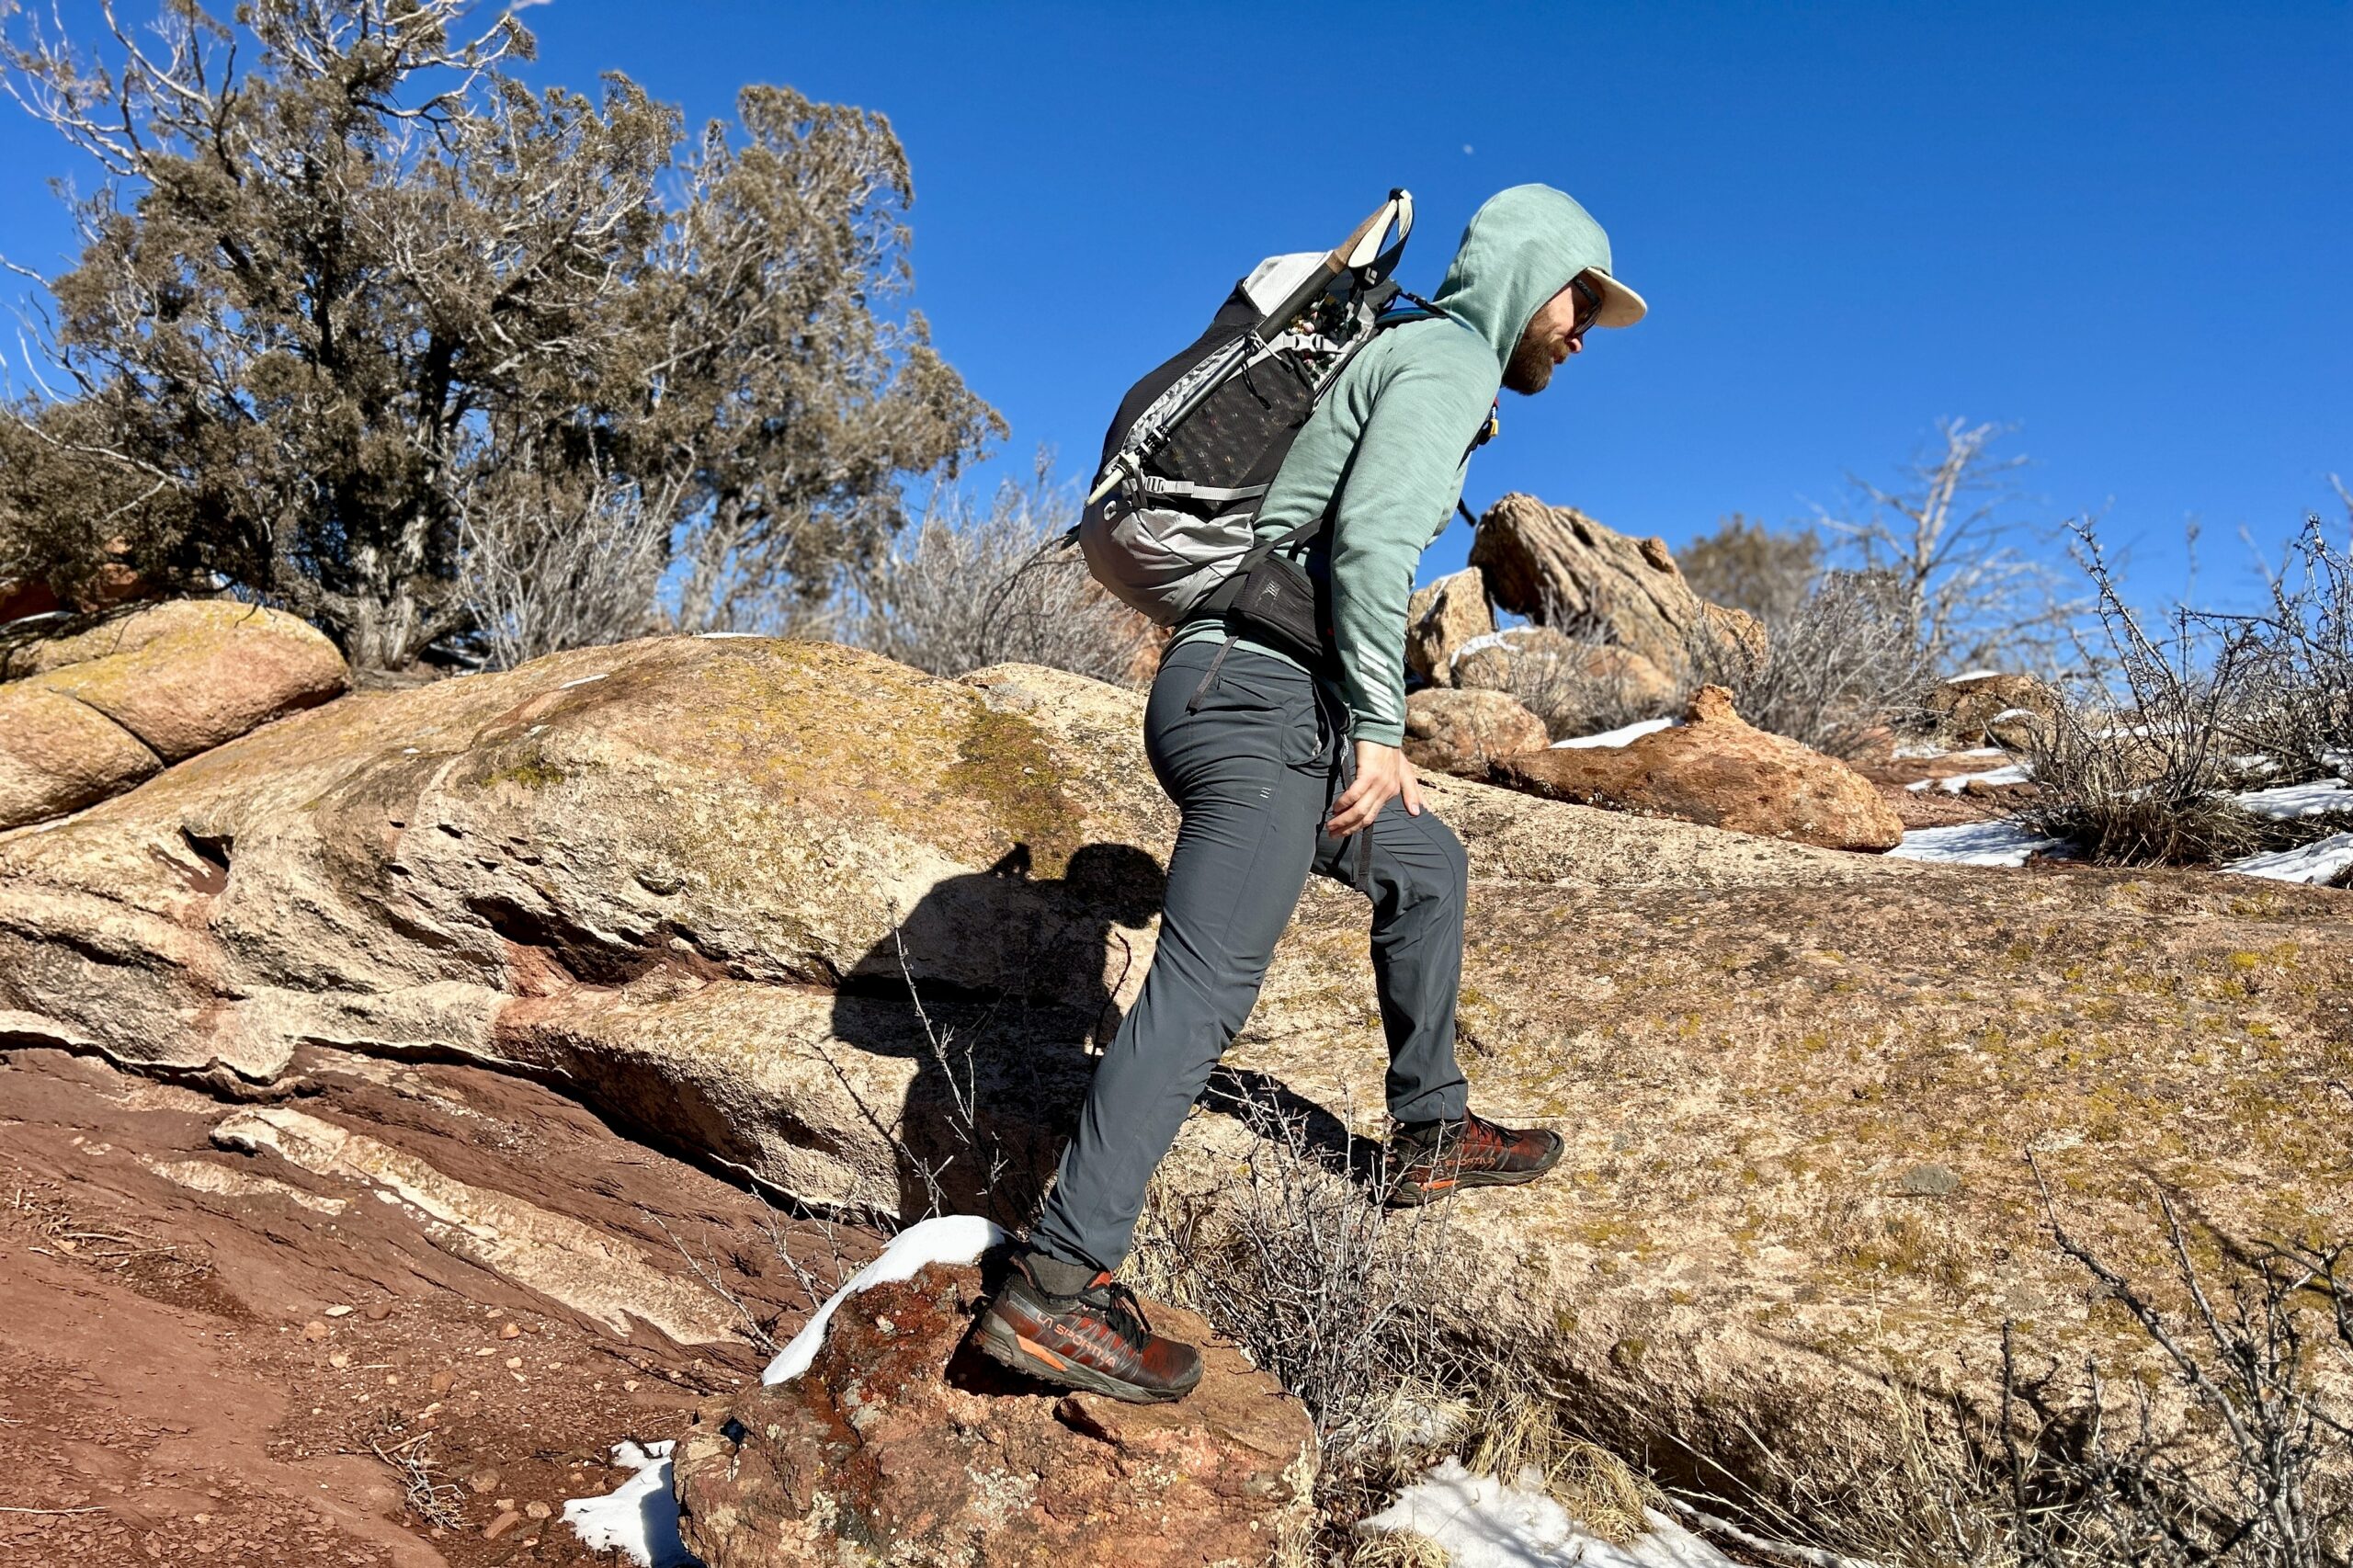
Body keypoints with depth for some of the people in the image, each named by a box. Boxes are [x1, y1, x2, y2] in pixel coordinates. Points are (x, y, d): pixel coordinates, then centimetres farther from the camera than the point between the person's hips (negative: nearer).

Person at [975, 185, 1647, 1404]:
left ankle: (1432, 1134, 31)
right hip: (1264, 695, -11)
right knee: (1207, 986, -16)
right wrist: (1383, 729, -16)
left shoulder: (1410, 364, 28)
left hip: (1242, 697, 11)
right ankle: (1057, 1284, -17)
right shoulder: (1448, 357, -2)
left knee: (1424, 867, 23)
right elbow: (1371, 544, -18)